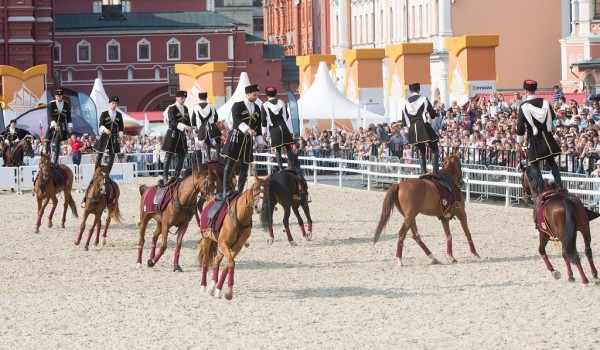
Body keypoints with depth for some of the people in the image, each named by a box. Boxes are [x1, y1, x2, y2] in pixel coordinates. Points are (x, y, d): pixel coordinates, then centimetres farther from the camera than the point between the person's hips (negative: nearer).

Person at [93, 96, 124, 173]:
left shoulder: (119, 115, 8)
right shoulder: (104, 114, -1)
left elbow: (121, 128, 11)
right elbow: (100, 125, -12)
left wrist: (120, 138, 2)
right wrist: (105, 129, -32)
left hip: (114, 138, 3)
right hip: (104, 137, -3)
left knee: (112, 156, 1)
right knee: (100, 155, -2)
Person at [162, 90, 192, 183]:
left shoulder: (185, 109, 12)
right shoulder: (172, 108, -10)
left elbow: (188, 121, 18)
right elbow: (174, 122, -22)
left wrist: (189, 129, -2)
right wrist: (185, 127, -33)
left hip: (182, 135, 7)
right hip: (172, 134, -7)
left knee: (182, 156, 5)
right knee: (169, 155, -4)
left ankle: (176, 176, 12)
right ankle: (165, 177, 0)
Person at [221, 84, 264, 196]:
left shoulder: (257, 108, 12)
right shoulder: (237, 106, -6)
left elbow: (258, 126, 17)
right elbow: (236, 121, -22)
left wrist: (260, 142, 11)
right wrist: (248, 130, -36)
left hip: (248, 140, 5)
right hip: (236, 138, -5)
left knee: (244, 167, 5)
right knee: (229, 164, -8)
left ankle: (239, 192, 10)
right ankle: (226, 191, -7)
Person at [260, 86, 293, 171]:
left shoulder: (264, 106, -1)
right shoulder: (282, 103, 5)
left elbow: (263, 120, -1)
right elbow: (287, 117, 7)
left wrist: (264, 132, 5)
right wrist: (290, 130, 15)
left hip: (274, 130, -1)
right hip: (284, 127, 1)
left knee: (277, 149, 3)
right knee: (288, 148, 5)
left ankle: (281, 168, -2)